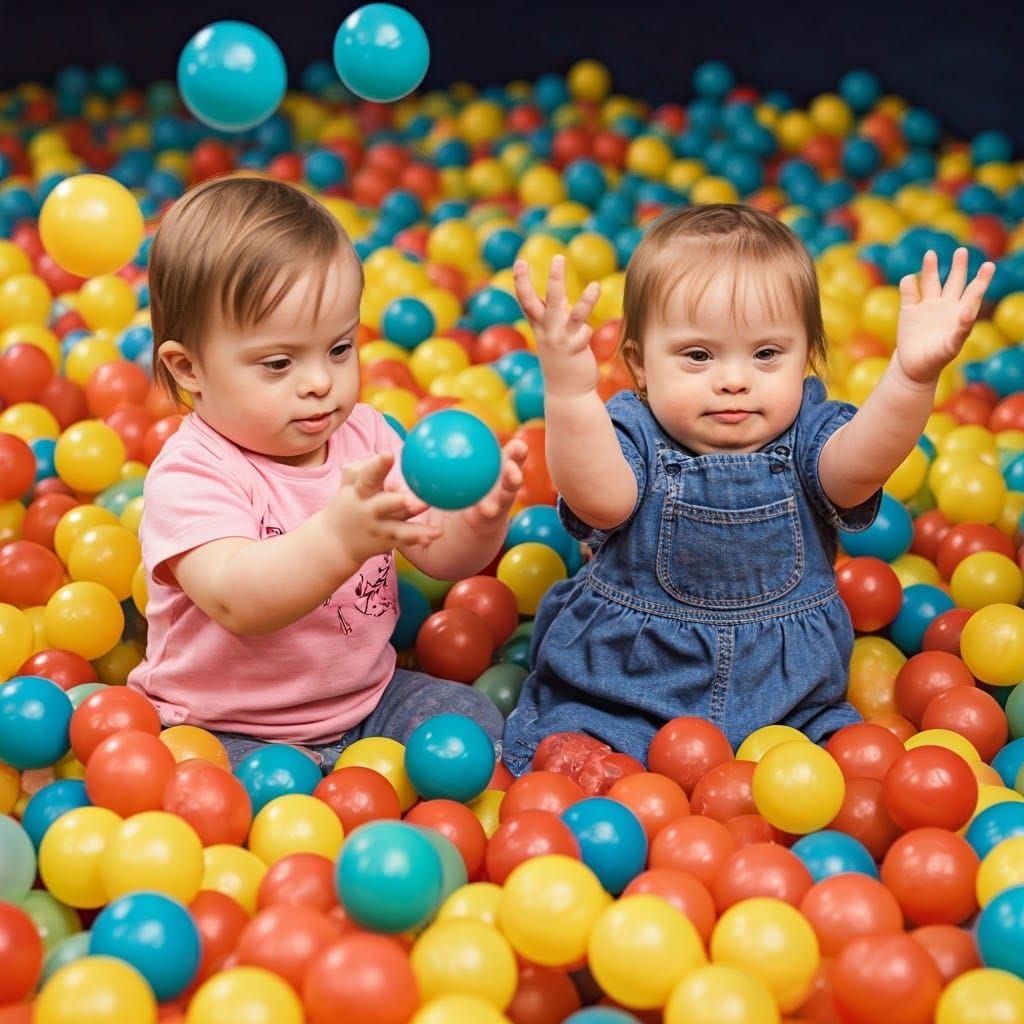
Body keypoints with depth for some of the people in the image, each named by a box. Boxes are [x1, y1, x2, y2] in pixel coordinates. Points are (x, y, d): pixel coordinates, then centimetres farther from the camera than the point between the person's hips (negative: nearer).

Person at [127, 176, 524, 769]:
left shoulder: (365, 435, 1)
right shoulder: (190, 474, -19)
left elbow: (442, 556, -1)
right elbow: (235, 599, -36)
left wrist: (481, 517, -26)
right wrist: (340, 536, -54)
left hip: (366, 699, 6)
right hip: (229, 732, -6)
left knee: (474, 721, -12)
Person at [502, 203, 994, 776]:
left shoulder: (804, 437, -3)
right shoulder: (634, 437, -8)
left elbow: (859, 462, -26)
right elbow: (601, 498, -31)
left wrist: (912, 377, -46)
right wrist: (569, 391, -48)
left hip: (787, 701, 2)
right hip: (617, 689, -1)